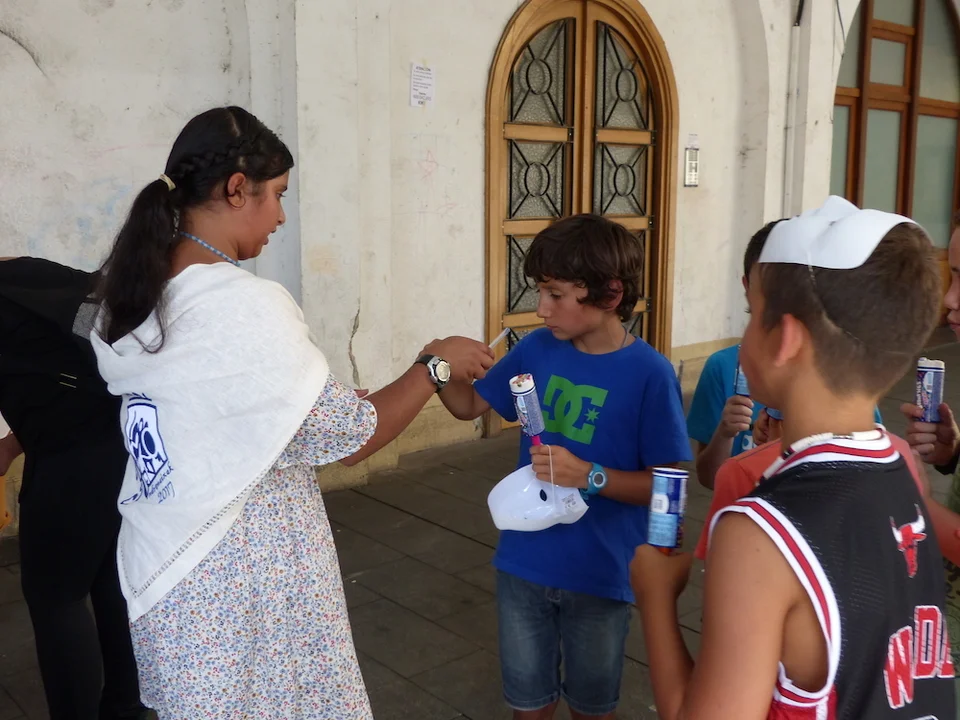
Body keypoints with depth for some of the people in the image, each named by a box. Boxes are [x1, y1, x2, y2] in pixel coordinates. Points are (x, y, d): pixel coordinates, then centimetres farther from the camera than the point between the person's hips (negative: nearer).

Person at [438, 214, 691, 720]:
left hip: (601, 573, -3)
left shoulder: (649, 373, -17)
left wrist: (590, 476, -28)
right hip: (523, 562, 4)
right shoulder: (537, 348, -4)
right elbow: (470, 404, 8)